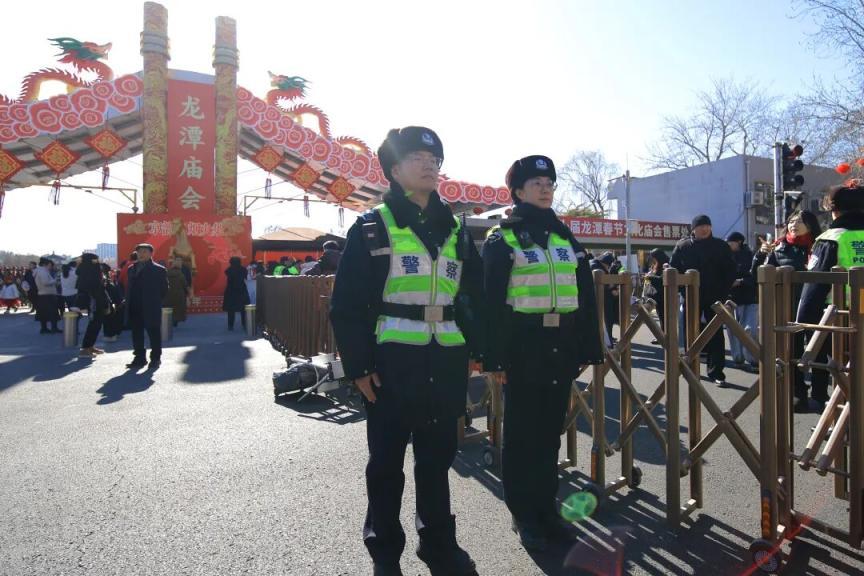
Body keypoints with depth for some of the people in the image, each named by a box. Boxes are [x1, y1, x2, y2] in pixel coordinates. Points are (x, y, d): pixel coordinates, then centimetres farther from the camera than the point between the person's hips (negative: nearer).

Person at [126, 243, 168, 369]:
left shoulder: (159, 270, -3)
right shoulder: (132, 269, 15)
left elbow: (164, 289, -1)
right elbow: (130, 287, 18)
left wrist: (154, 301, -1)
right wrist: (128, 304, 11)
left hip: (151, 309, -6)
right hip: (134, 309, 6)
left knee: (154, 334, 2)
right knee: (136, 334, 9)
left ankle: (155, 358, 11)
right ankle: (139, 358, 18)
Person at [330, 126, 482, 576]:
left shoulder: (454, 230, 12)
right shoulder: (371, 228, -2)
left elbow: (474, 295, 14)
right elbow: (347, 304, -6)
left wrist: (479, 348, 7)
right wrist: (358, 365, -10)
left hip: (446, 363, 4)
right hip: (392, 363, -4)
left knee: (437, 456, 16)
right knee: (387, 460, 10)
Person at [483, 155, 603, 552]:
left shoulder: (565, 238, 13)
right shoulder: (503, 240, -4)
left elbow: (586, 297, 13)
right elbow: (491, 303, -9)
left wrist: (588, 349, 9)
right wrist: (494, 358, -14)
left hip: (560, 348, 5)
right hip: (523, 348, -5)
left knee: (551, 432, 15)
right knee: (522, 435, 6)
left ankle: (547, 508, 30)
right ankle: (524, 516, 21)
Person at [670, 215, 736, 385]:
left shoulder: (721, 246, 1)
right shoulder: (682, 246, 1)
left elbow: (731, 270, 1)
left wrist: (723, 292, -8)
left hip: (714, 298, -1)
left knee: (716, 335, 0)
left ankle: (716, 372, 4)